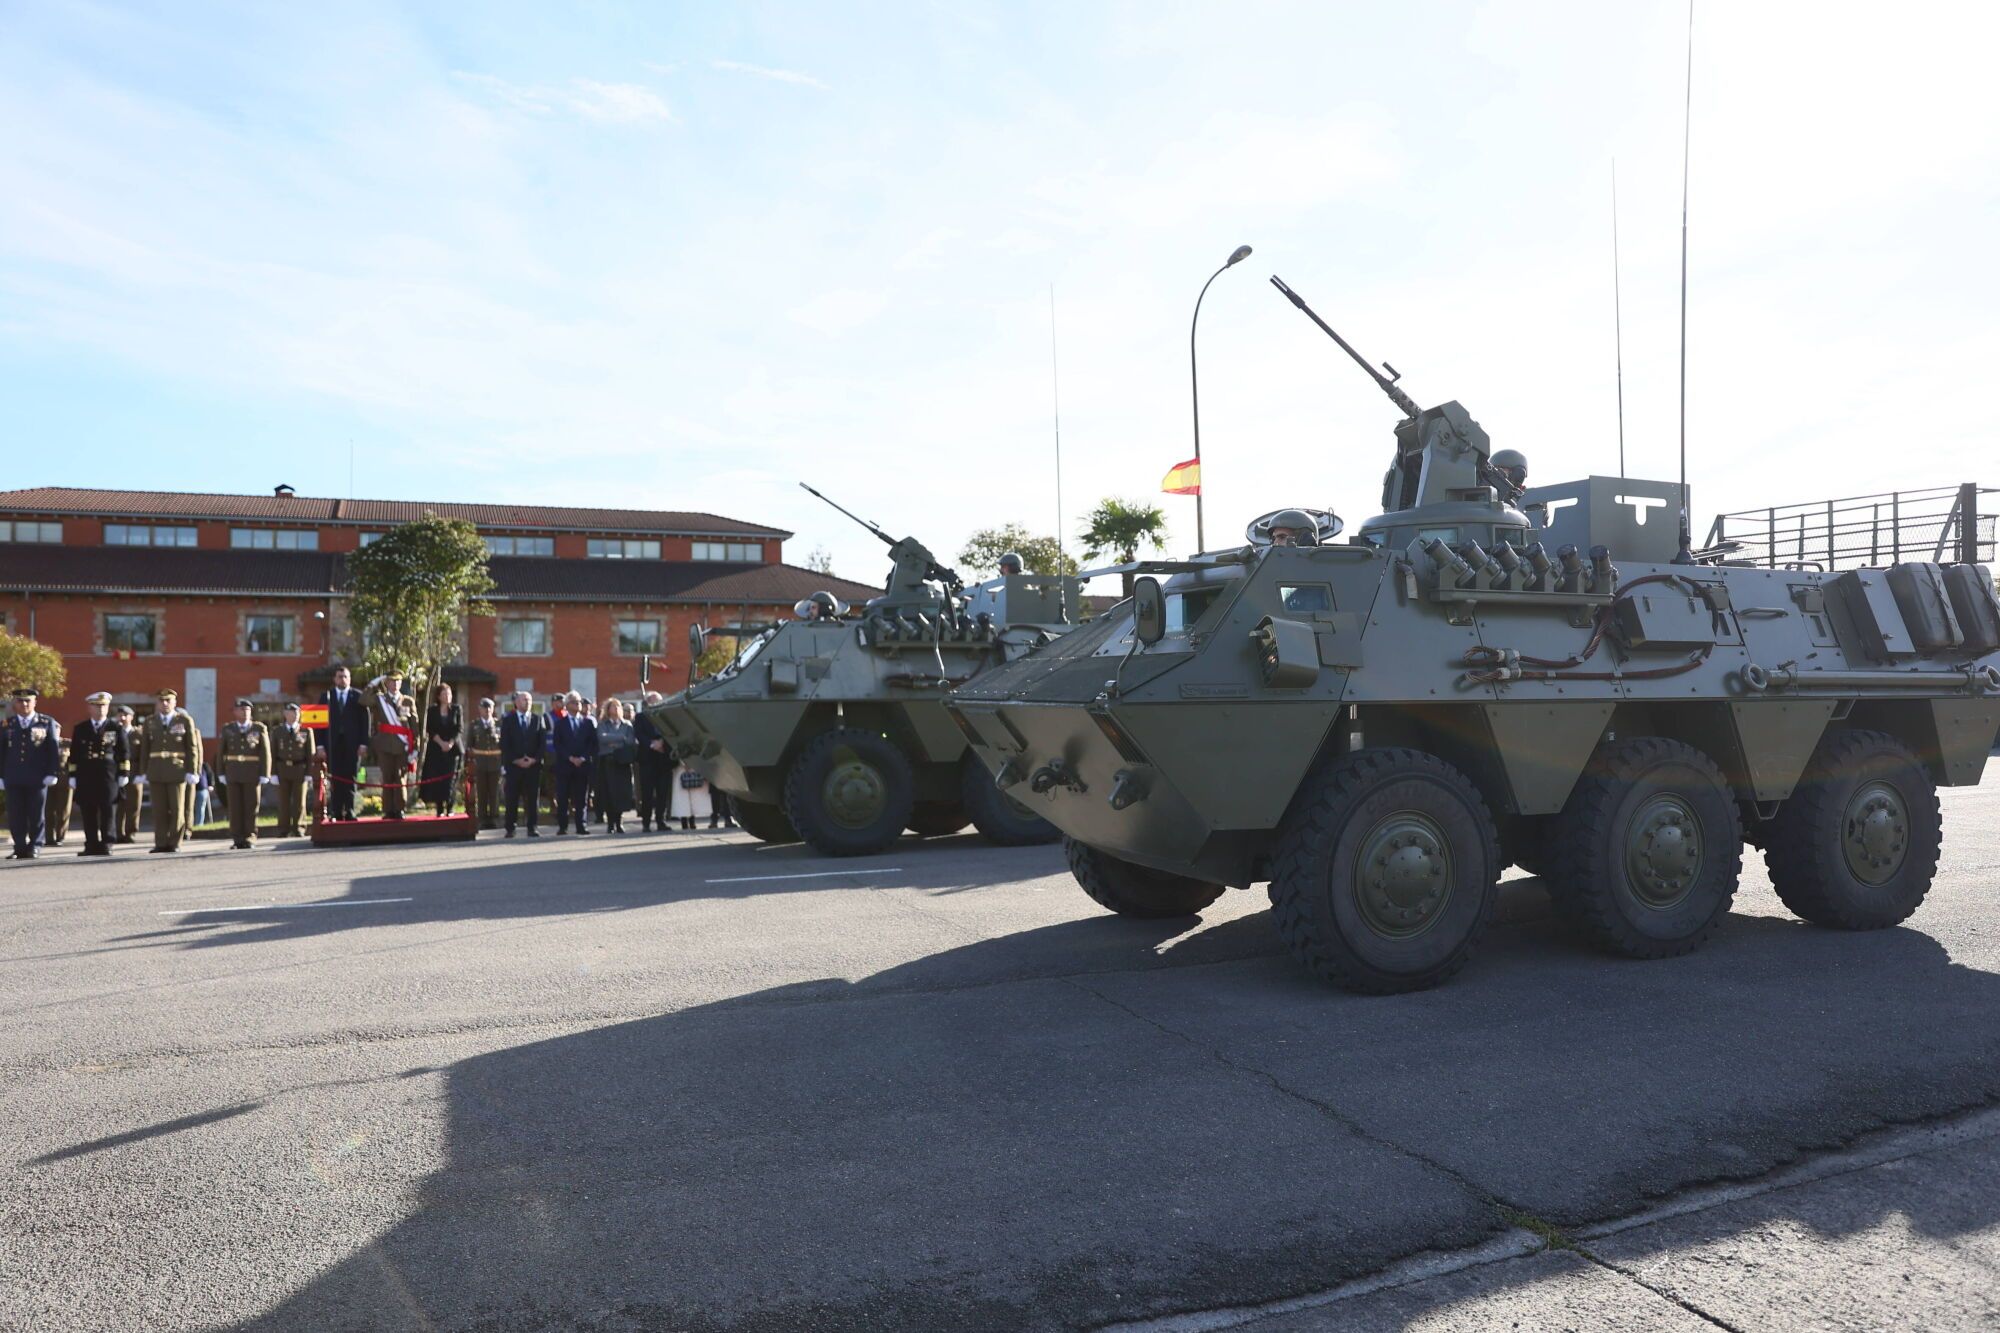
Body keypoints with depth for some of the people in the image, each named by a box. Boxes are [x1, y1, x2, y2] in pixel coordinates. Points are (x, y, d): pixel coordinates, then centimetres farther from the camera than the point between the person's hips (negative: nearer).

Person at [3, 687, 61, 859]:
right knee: (15, 816, 2)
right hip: (13, 779, 2)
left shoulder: (47, 722, 5)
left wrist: (52, 773, -5)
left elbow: (54, 750, 2)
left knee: (36, 814, 3)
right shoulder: (7, 725, 10)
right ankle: (20, 847, 10)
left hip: (37, 778, -2)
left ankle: (35, 847, 11)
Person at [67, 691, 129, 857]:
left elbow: (124, 753, 5)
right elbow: (74, 754, 12)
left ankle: (106, 845, -3)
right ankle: (92, 846, 8)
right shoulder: (80, 729, 13)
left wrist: (124, 775, -1)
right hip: (86, 777, 2)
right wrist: (72, 777, 6)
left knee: (108, 811, -5)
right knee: (88, 813, 3)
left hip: (108, 776, -2)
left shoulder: (116, 728, 7)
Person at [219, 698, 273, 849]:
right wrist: (222, 773, 1)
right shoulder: (227, 730, 7)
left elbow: (265, 753, -2)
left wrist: (265, 775, -8)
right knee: (235, 807, 1)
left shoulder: (260, 728, 1)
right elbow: (220, 752, 8)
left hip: (253, 774, -1)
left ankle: (250, 838, 4)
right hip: (233, 773, 2)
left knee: (251, 806, -1)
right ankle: (237, 839, 6)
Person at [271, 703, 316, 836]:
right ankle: (284, 830, 9)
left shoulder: (306, 731, 5)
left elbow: (311, 753, 2)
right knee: (283, 801, 3)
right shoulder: (277, 732, 8)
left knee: (299, 801, 1)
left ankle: (298, 830, 6)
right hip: (282, 770, 1)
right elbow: (273, 754, 4)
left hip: (300, 770, -1)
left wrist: (309, 772, -5)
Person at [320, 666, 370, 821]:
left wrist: (364, 743, -5)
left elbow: (365, 720, 3)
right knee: (335, 779, 0)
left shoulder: (359, 696, 7)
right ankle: (336, 813, 3)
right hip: (333, 743, 0)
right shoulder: (326, 696, 9)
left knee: (351, 779, 0)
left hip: (352, 743, 0)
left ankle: (349, 812, 3)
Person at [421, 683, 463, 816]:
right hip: (436, 749, 0)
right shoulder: (432, 711, 6)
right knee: (437, 779, -5)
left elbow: (460, 729, 0)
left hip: (453, 749, 0)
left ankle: (449, 808, 0)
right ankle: (439, 809, -1)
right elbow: (430, 730, 0)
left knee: (451, 779, -5)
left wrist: (451, 743, -13)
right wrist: (441, 743, -12)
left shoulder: (456, 709, 6)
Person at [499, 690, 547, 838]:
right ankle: (510, 829, 4)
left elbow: (543, 742, 5)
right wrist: (515, 760, -10)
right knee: (512, 799, -1)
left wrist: (534, 759, -7)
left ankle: (532, 828, 5)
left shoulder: (538, 720, 10)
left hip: (534, 764, 1)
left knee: (533, 798, 1)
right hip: (514, 764, -1)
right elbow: (504, 744, 0)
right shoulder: (508, 720, 6)